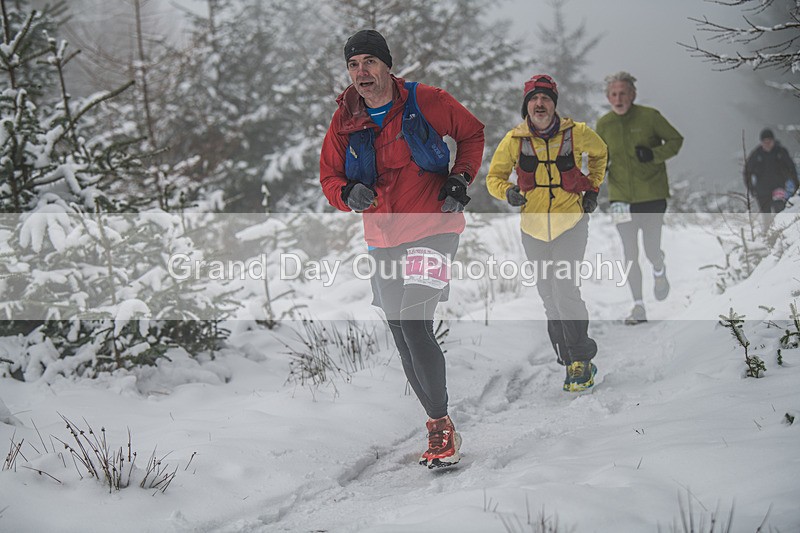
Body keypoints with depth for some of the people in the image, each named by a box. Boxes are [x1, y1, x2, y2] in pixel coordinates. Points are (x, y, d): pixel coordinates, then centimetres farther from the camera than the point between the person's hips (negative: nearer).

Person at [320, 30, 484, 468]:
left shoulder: (425, 102, -8)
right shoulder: (344, 120, 2)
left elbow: (472, 133, 7)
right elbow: (329, 175, 8)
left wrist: (460, 180, -6)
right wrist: (348, 194, -15)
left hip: (432, 230, -5)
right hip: (383, 240, 6)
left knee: (414, 326, -20)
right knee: (403, 339, 10)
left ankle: (441, 427, -9)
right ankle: (439, 427, 24)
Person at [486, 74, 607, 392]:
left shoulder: (576, 133, -4)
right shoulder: (514, 140, -2)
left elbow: (599, 153, 18)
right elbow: (494, 177, 7)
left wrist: (592, 188, 11)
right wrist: (507, 192, -13)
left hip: (571, 222, -3)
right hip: (533, 226, 3)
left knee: (564, 289, -17)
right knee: (549, 297, 6)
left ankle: (583, 360, -7)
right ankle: (570, 363, 16)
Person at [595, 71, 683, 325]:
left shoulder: (649, 116, -7)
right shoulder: (603, 124, 2)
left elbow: (675, 140, 1)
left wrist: (654, 154, -16)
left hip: (652, 195, -2)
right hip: (621, 197, 2)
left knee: (652, 251, 3)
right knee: (630, 254, -3)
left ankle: (659, 273, 39)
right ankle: (638, 307, 5)